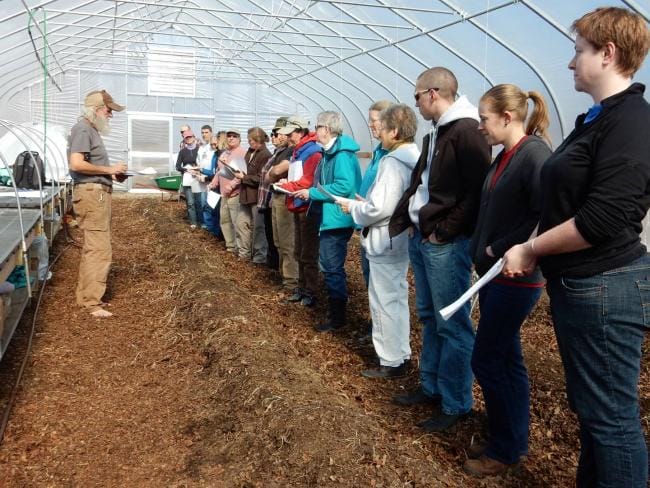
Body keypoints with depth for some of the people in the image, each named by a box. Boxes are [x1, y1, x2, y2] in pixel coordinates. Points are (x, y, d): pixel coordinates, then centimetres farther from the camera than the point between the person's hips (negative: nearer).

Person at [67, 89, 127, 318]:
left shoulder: (92, 130, 19)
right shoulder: (83, 129, -11)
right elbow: (76, 163, -24)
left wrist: (112, 174, 8)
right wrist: (109, 170, -15)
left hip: (97, 194, 11)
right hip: (91, 194, -10)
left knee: (92, 248, 15)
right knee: (100, 249, -9)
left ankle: (85, 295, 24)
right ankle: (92, 303, -3)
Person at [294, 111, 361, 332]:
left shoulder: (342, 154, -17)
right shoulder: (330, 152, 14)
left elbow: (344, 186, -26)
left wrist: (312, 193, -20)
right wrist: (309, 192, 7)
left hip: (337, 219, -10)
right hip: (329, 217, 10)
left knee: (332, 267, -3)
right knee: (330, 266, 18)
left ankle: (337, 317, 8)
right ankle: (335, 308, 31)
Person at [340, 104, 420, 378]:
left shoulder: (393, 162, -22)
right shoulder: (413, 159, 8)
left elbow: (379, 208, -27)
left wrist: (354, 208, -9)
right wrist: (365, 203, 12)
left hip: (385, 242, -10)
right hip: (401, 238, 10)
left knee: (385, 302, 1)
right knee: (397, 298, 20)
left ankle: (392, 362, 12)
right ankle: (401, 354, 32)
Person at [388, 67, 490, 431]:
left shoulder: (467, 131, -14)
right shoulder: (436, 133, 17)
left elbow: (478, 191, -20)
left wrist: (445, 232, -18)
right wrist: (402, 218, 11)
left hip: (446, 244, -10)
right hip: (421, 238, 10)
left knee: (453, 326, -1)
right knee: (430, 318, 17)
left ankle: (456, 404, 11)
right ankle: (431, 387, 30)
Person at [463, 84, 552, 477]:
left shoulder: (535, 154, -17)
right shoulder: (505, 157, 10)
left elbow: (543, 217, -25)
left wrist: (501, 251, -17)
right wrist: (482, 251, 6)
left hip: (516, 278, -9)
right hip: (495, 274, 9)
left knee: (486, 360, 0)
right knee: (507, 358, 16)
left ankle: (505, 449, 17)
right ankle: (515, 441, 30)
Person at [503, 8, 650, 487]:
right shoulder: (596, 119, 14)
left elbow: (603, 217, -25)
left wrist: (530, 249, -14)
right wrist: (535, 251, 7)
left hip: (605, 289, -10)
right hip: (576, 285, 10)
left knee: (612, 416, 2)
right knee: (589, 407, 21)